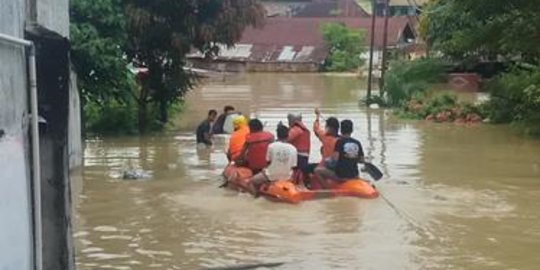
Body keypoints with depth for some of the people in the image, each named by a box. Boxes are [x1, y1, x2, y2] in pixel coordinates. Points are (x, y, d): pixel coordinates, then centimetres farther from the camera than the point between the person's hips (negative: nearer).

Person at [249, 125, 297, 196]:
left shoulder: (271, 146, -12)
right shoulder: (293, 149, -7)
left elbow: (268, 161, -4)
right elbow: (293, 166, -4)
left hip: (271, 176, -2)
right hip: (287, 177, 2)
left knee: (252, 181, 16)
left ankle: (256, 194, -8)